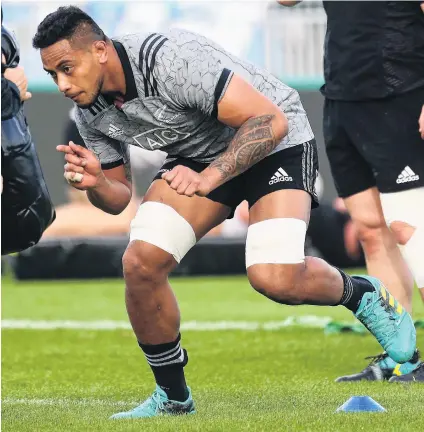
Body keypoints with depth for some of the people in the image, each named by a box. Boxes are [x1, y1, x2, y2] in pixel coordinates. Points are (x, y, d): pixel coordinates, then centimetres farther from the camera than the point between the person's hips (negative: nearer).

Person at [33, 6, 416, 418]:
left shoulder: (170, 60, -33)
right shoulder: (90, 113, -10)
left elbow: (270, 121, -32)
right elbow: (118, 196, 2)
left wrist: (208, 177, -42)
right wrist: (95, 184, -21)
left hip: (276, 144, -6)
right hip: (197, 154, 6)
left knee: (274, 278, -27)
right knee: (140, 261, -16)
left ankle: (362, 295, 7)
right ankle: (172, 396, 3)